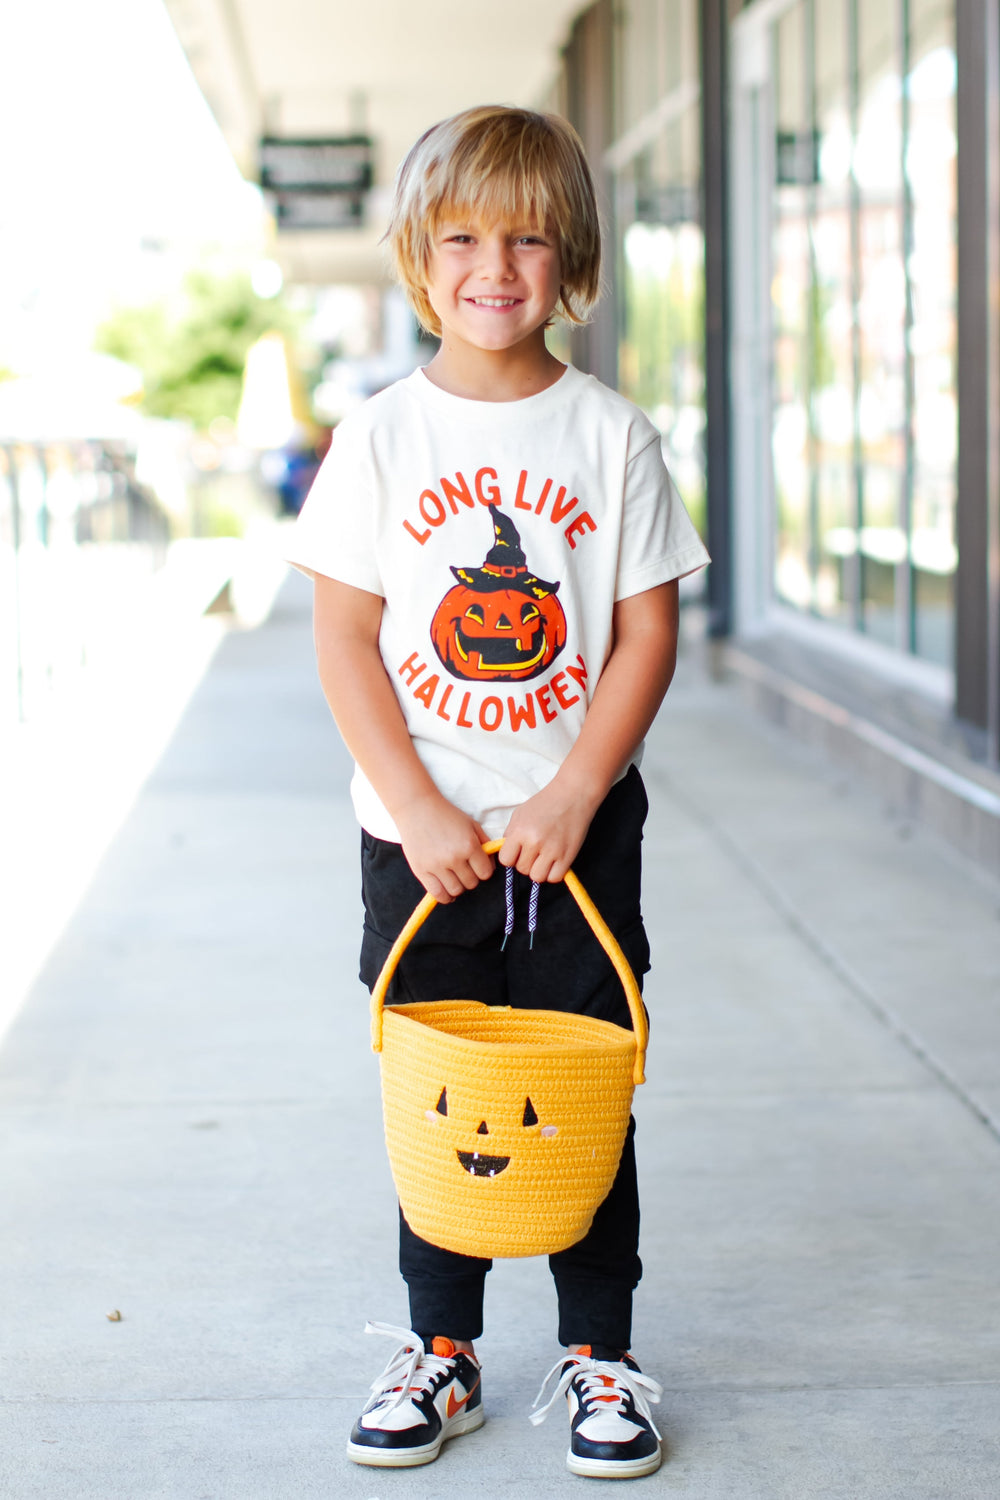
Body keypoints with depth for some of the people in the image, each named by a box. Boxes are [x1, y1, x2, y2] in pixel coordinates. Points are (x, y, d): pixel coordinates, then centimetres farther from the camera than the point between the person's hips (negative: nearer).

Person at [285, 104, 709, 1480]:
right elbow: (346, 640, -3)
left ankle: (600, 1354, 21)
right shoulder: (380, 437, -2)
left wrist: (570, 799, -12)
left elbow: (648, 631, -3)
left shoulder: (611, 435, -2)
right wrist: (420, 813, -12)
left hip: (580, 831, 0)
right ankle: (441, 1352, 24)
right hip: (422, 835, 1)